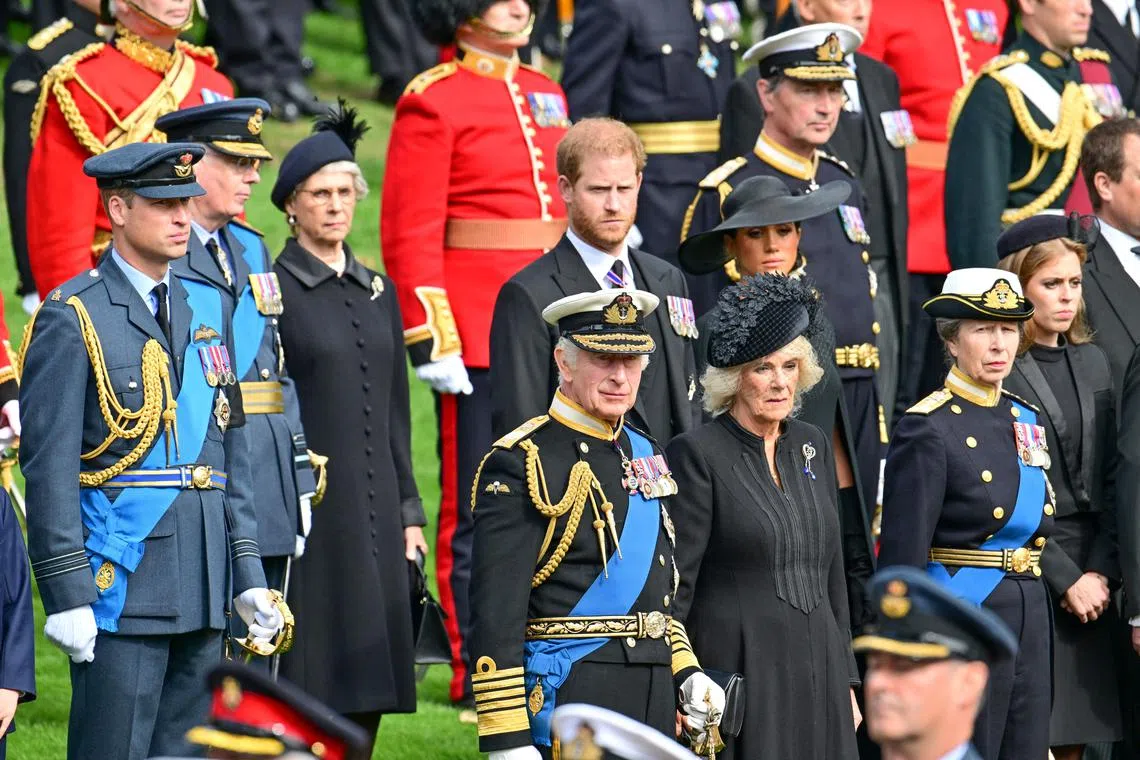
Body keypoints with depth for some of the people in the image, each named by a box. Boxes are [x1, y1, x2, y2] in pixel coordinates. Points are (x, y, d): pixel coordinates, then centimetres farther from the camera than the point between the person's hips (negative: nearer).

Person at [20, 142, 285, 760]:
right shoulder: (72, 318, -7)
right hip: (121, 588, -7)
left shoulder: (206, 307, 14)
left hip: (202, 592, 7)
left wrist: (247, 574, 13)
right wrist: (67, 593, -16)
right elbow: (49, 465, -11)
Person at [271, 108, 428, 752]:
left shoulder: (377, 291, 14)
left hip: (374, 510, 6)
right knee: (307, 691, -6)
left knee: (368, 688, 6)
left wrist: (408, 508, 14)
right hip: (305, 512, -6)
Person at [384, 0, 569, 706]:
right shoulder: (434, 101, -7)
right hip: (477, 330, -7)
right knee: (477, 502, -1)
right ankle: (479, 673, 4)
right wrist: (433, 342, -16)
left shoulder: (545, 94, 15)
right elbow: (410, 233, -10)